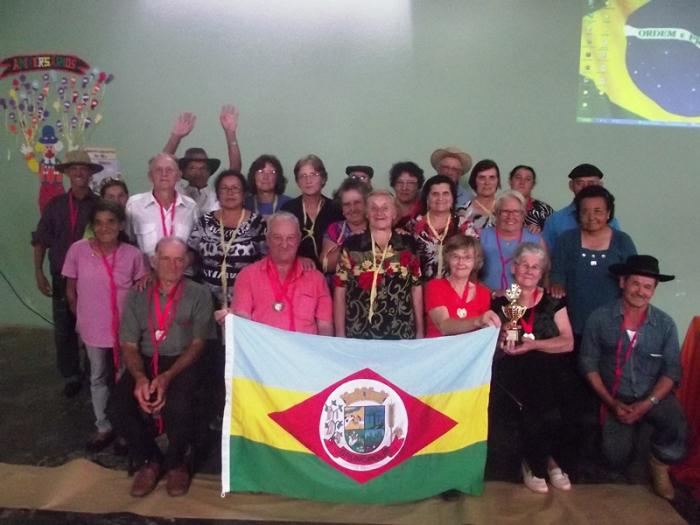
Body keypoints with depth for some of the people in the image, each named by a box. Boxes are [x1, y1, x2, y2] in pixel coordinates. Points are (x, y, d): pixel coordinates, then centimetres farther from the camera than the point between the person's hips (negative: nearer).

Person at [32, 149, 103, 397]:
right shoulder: (55, 204, 4)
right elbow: (41, 240, 7)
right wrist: (39, 272, 1)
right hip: (62, 277, 3)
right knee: (63, 330, 9)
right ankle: (71, 376, 25)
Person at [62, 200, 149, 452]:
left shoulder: (133, 254, -12)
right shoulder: (78, 250, -10)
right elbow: (71, 291, 2)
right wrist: (83, 319, 8)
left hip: (125, 329, -1)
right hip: (93, 329, 1)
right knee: (99, 378, 17)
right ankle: (104, 427, 34)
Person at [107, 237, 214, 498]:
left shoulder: (199, 295, -1)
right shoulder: (137, 296, 7)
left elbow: (197, 344, -5)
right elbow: (129, 345, 3)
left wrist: (167, 377, -19)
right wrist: (140, 378, -18)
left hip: (183, 363, -3)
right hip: (145, 362, 3)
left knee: (178, 407, -32)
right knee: (117, 407, -23)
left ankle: (175, 463, 2)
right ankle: (149, 460, 6)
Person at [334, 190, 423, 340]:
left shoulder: (408, 244, 3)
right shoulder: (351, 245, -1)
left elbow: (417, 289, 8)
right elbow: (340, 291, 0)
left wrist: (420, 331, 7)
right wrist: (340, 335, -3)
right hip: (358, 335, -1)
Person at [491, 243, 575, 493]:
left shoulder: (553, 301, 10)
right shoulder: (499, 301, 9)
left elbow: (568, 342, 1)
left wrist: (532, 344, -13)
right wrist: (501, 342, -11)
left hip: (548, 368, 1)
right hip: (512, 369, -1)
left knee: (541, 405, -30)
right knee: (544, 406, -30)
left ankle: (536, 462, -1)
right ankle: (547, 460, -2)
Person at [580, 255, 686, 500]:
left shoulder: (665, 324, -4)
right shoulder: (599, 318, -8)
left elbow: (672, 370, -4)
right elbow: (588, 363, -4)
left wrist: (648, 404, -18)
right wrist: (611, 402, -11)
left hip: (654, 396, 0)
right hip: (616, 398, 0)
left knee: (678, 431, -29)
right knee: (616, 458, -9)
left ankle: (660, 462, 7)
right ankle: (632, 431, 28)